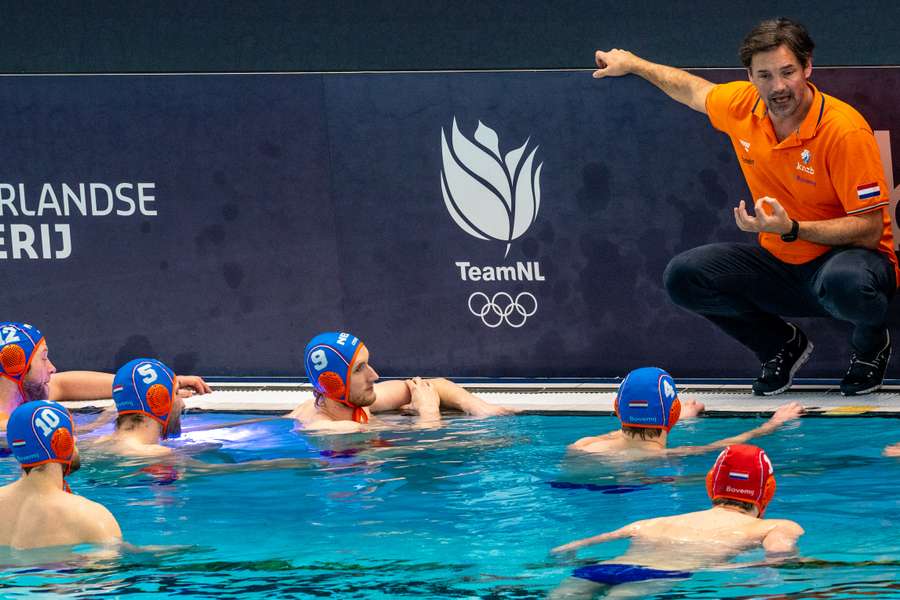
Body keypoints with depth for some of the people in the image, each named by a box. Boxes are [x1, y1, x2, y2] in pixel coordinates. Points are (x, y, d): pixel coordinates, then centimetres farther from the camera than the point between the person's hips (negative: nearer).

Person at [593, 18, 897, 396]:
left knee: (844, 282, -42)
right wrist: (632, 64, 28)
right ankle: (781, 346, 11)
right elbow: (693, 89, 20)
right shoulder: (743, 107, -5)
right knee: (683, 276, -13)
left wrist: (791, 229, -33)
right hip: (781, 264, 6)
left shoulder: (845, 130, -23)